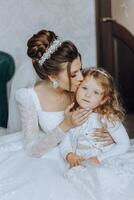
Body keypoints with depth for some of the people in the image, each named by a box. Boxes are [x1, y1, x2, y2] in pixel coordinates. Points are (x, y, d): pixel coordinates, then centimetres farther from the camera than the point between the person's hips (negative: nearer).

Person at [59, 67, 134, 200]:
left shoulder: (107, 117, -4)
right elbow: (65, 142, 10)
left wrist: (99, 158, -15)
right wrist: (69, 155, -12)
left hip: (107, 162, -2)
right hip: (82, 163, 2)